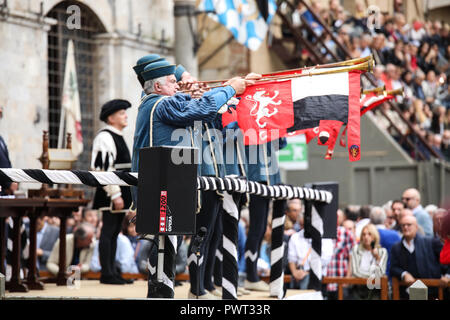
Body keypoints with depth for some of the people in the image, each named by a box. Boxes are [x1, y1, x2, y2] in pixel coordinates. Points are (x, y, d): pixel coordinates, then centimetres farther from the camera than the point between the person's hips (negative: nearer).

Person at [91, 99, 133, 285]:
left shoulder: (118, 137, 19)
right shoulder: (105, 137, -13)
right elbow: (104, 168, -20)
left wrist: (127, 195, 22)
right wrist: (115, 195, -23)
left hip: (121, 192, 10)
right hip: (111, 193, -10)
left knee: (115, 232, 11)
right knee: (108, 231, -7)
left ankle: (111, 272, 15)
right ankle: (106, 274, -4)